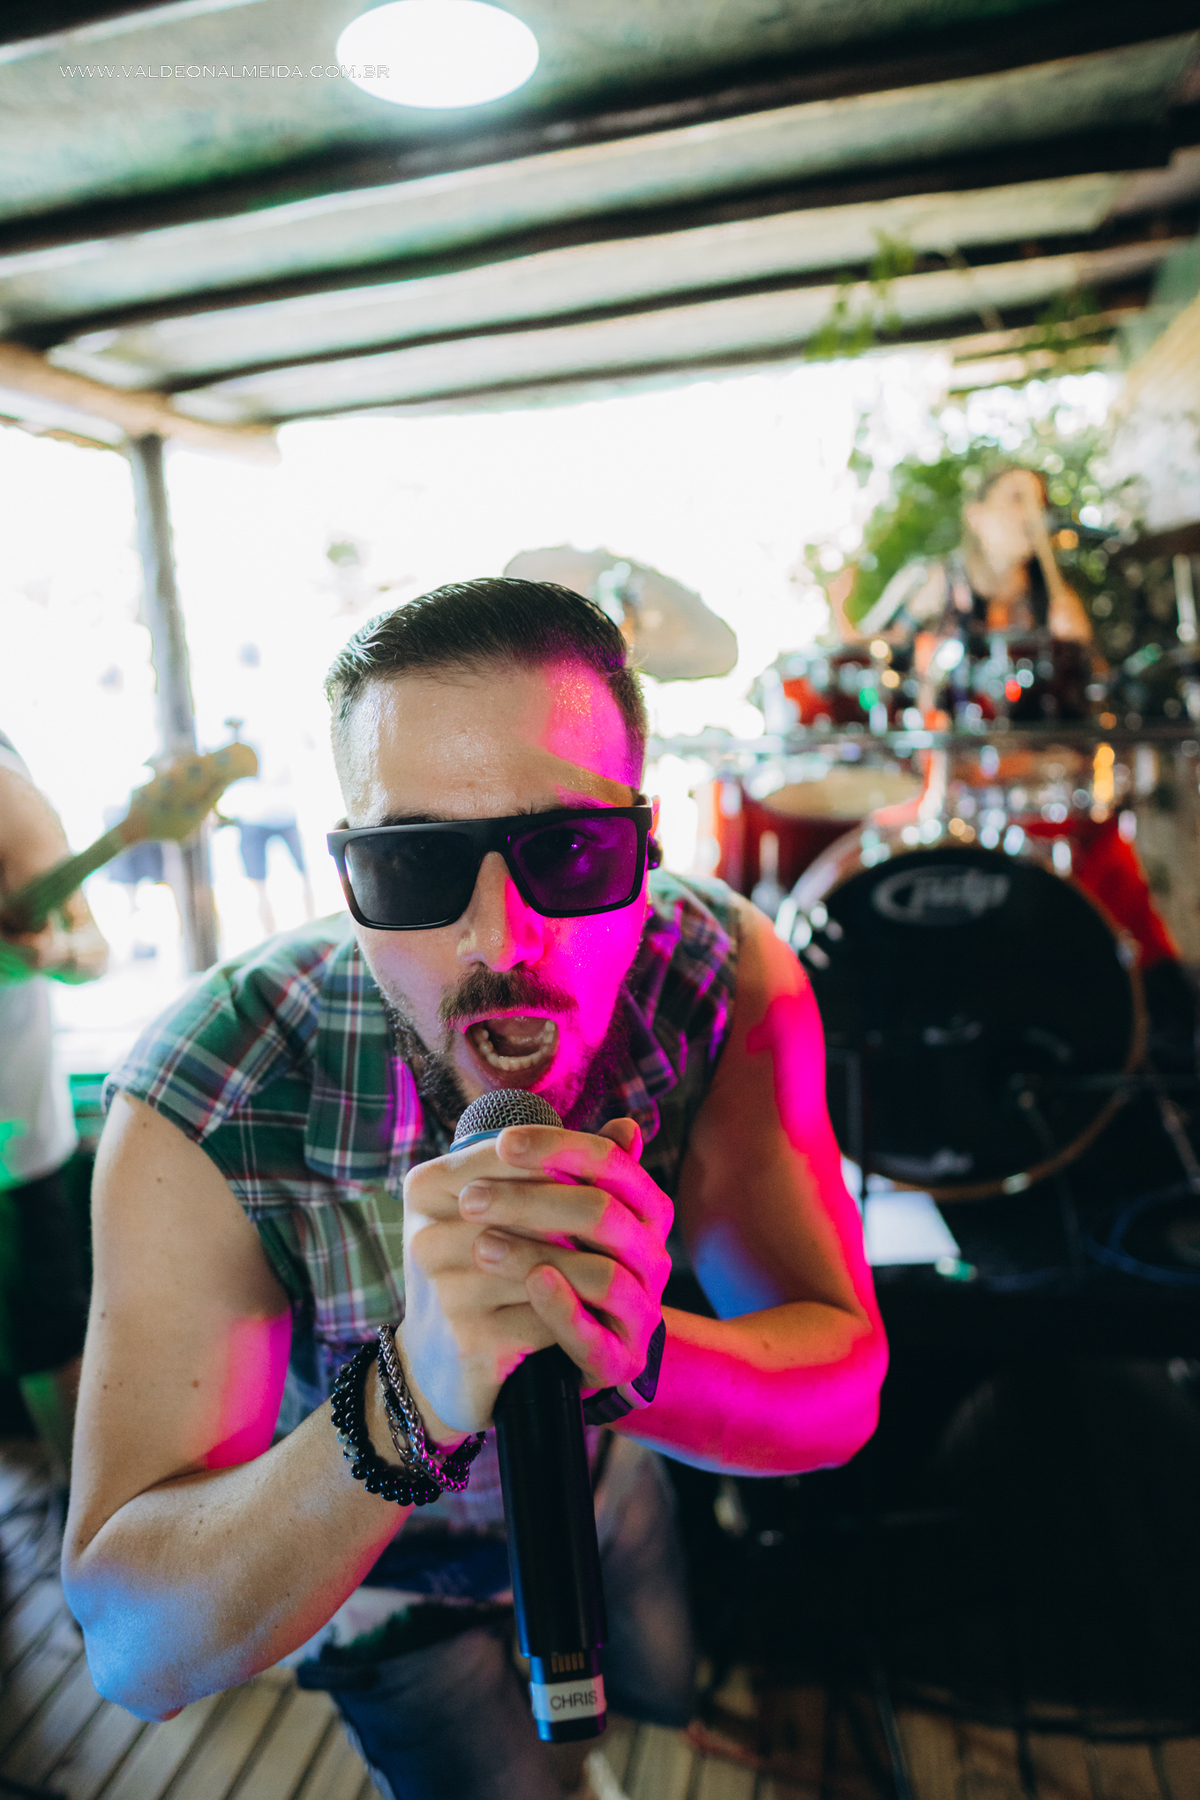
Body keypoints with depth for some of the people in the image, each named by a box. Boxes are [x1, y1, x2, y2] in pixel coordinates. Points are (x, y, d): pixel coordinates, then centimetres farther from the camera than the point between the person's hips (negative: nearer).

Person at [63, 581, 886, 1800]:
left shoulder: (728, 980, -29)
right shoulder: (206, 1109, -37)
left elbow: (839, 1390, -28)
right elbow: (137, 1653, -35)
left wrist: (629, 1358, -50)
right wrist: (412, 1397, -54)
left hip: (606, 1492, 4)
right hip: (384, 1583, -3)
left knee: (663, 1701, 32)